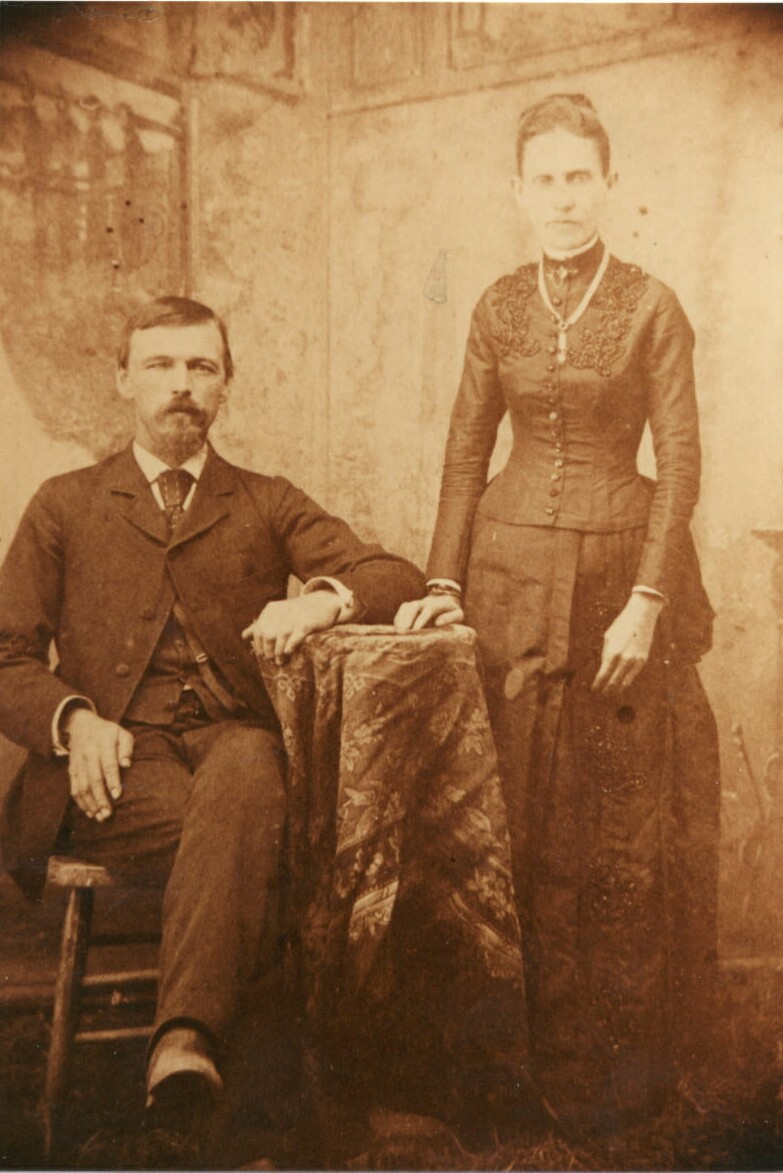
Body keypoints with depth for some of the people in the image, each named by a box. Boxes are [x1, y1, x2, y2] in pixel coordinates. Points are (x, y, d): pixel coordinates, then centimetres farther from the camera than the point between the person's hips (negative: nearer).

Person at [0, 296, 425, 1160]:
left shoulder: (268, 505, 19)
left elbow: (400, 578, 8)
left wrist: (323, 598, -16)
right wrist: (76, 720, -12)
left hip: (232, 740, 1)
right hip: (115, 760, 0)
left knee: (247, 770, -37)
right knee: (235, 839, -33)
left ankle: (185, 1041, -46)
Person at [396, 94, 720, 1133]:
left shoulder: (651, 307, -2)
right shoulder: (500, 308, 7)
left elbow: (681, 463, -5)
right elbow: (466, 453, 8)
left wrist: (646, 602, -13)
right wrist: (445, 583, 0)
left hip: (618, 569, -2)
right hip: (512, 570, 3)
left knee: (624, 819, 4)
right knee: (524, 814, 7)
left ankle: (625, 1051, 21)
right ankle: (538, 1037, 24)